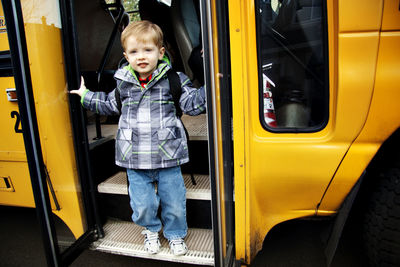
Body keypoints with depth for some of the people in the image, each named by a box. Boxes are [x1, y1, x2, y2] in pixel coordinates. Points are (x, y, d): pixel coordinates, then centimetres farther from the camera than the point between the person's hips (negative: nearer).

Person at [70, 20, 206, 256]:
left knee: (174, 203, 11)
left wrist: (208, 89, -16)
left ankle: (176, 234, 40)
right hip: (135, 159, 2)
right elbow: (110, 104, 23)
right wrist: (86, 96, 26)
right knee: (143, 205, 11)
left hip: (168, 157, -2)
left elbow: (192, 103, -3)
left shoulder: (173, 80, -5)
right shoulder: (123, 83, 4)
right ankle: (151, 230, 44)